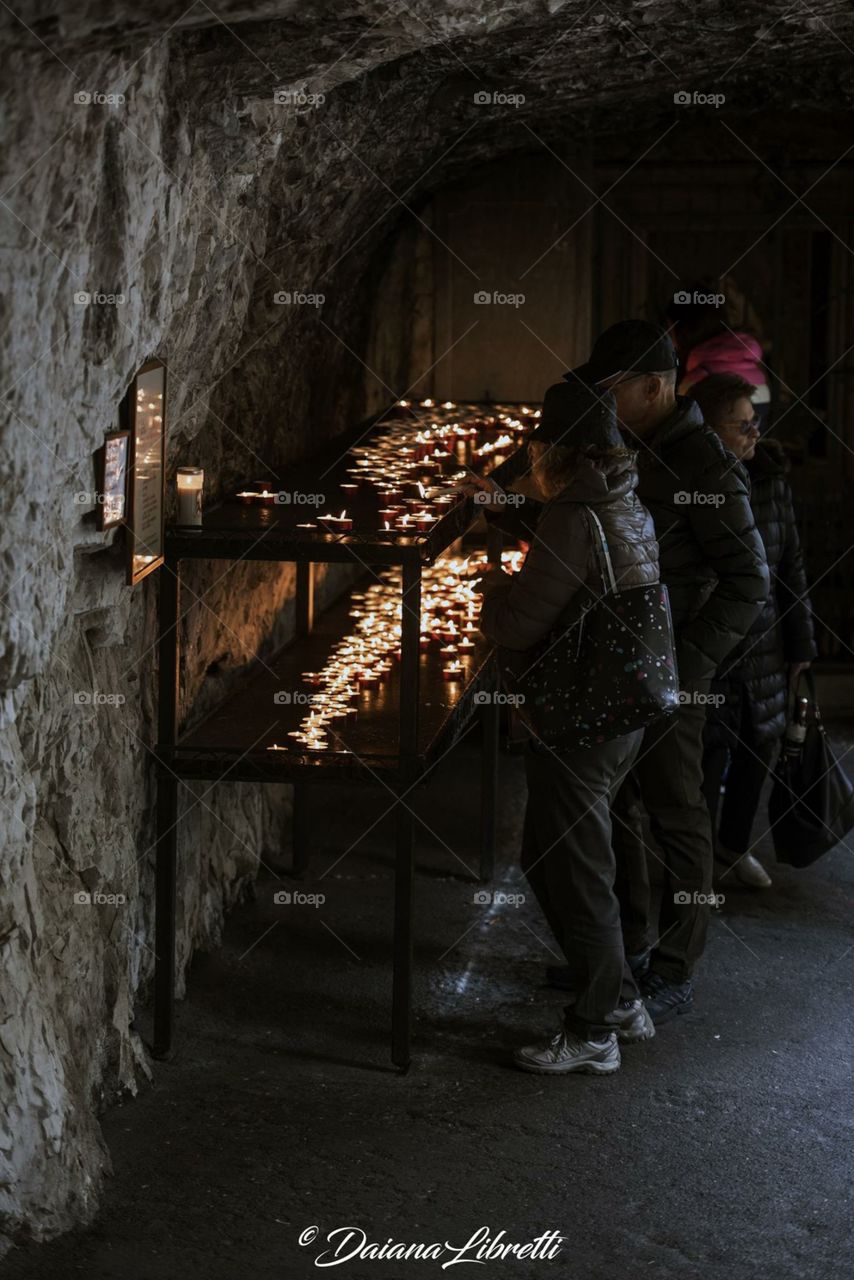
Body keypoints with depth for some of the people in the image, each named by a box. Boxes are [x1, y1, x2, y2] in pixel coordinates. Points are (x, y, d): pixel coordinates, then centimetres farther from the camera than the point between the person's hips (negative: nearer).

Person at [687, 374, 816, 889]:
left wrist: (800, 642, 8)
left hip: (764, 649, 4)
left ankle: (735, 843, 36)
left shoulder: (770, 480, -1)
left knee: (757, 749, 14)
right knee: (709, 756, 1)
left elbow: (792, 565, 6)